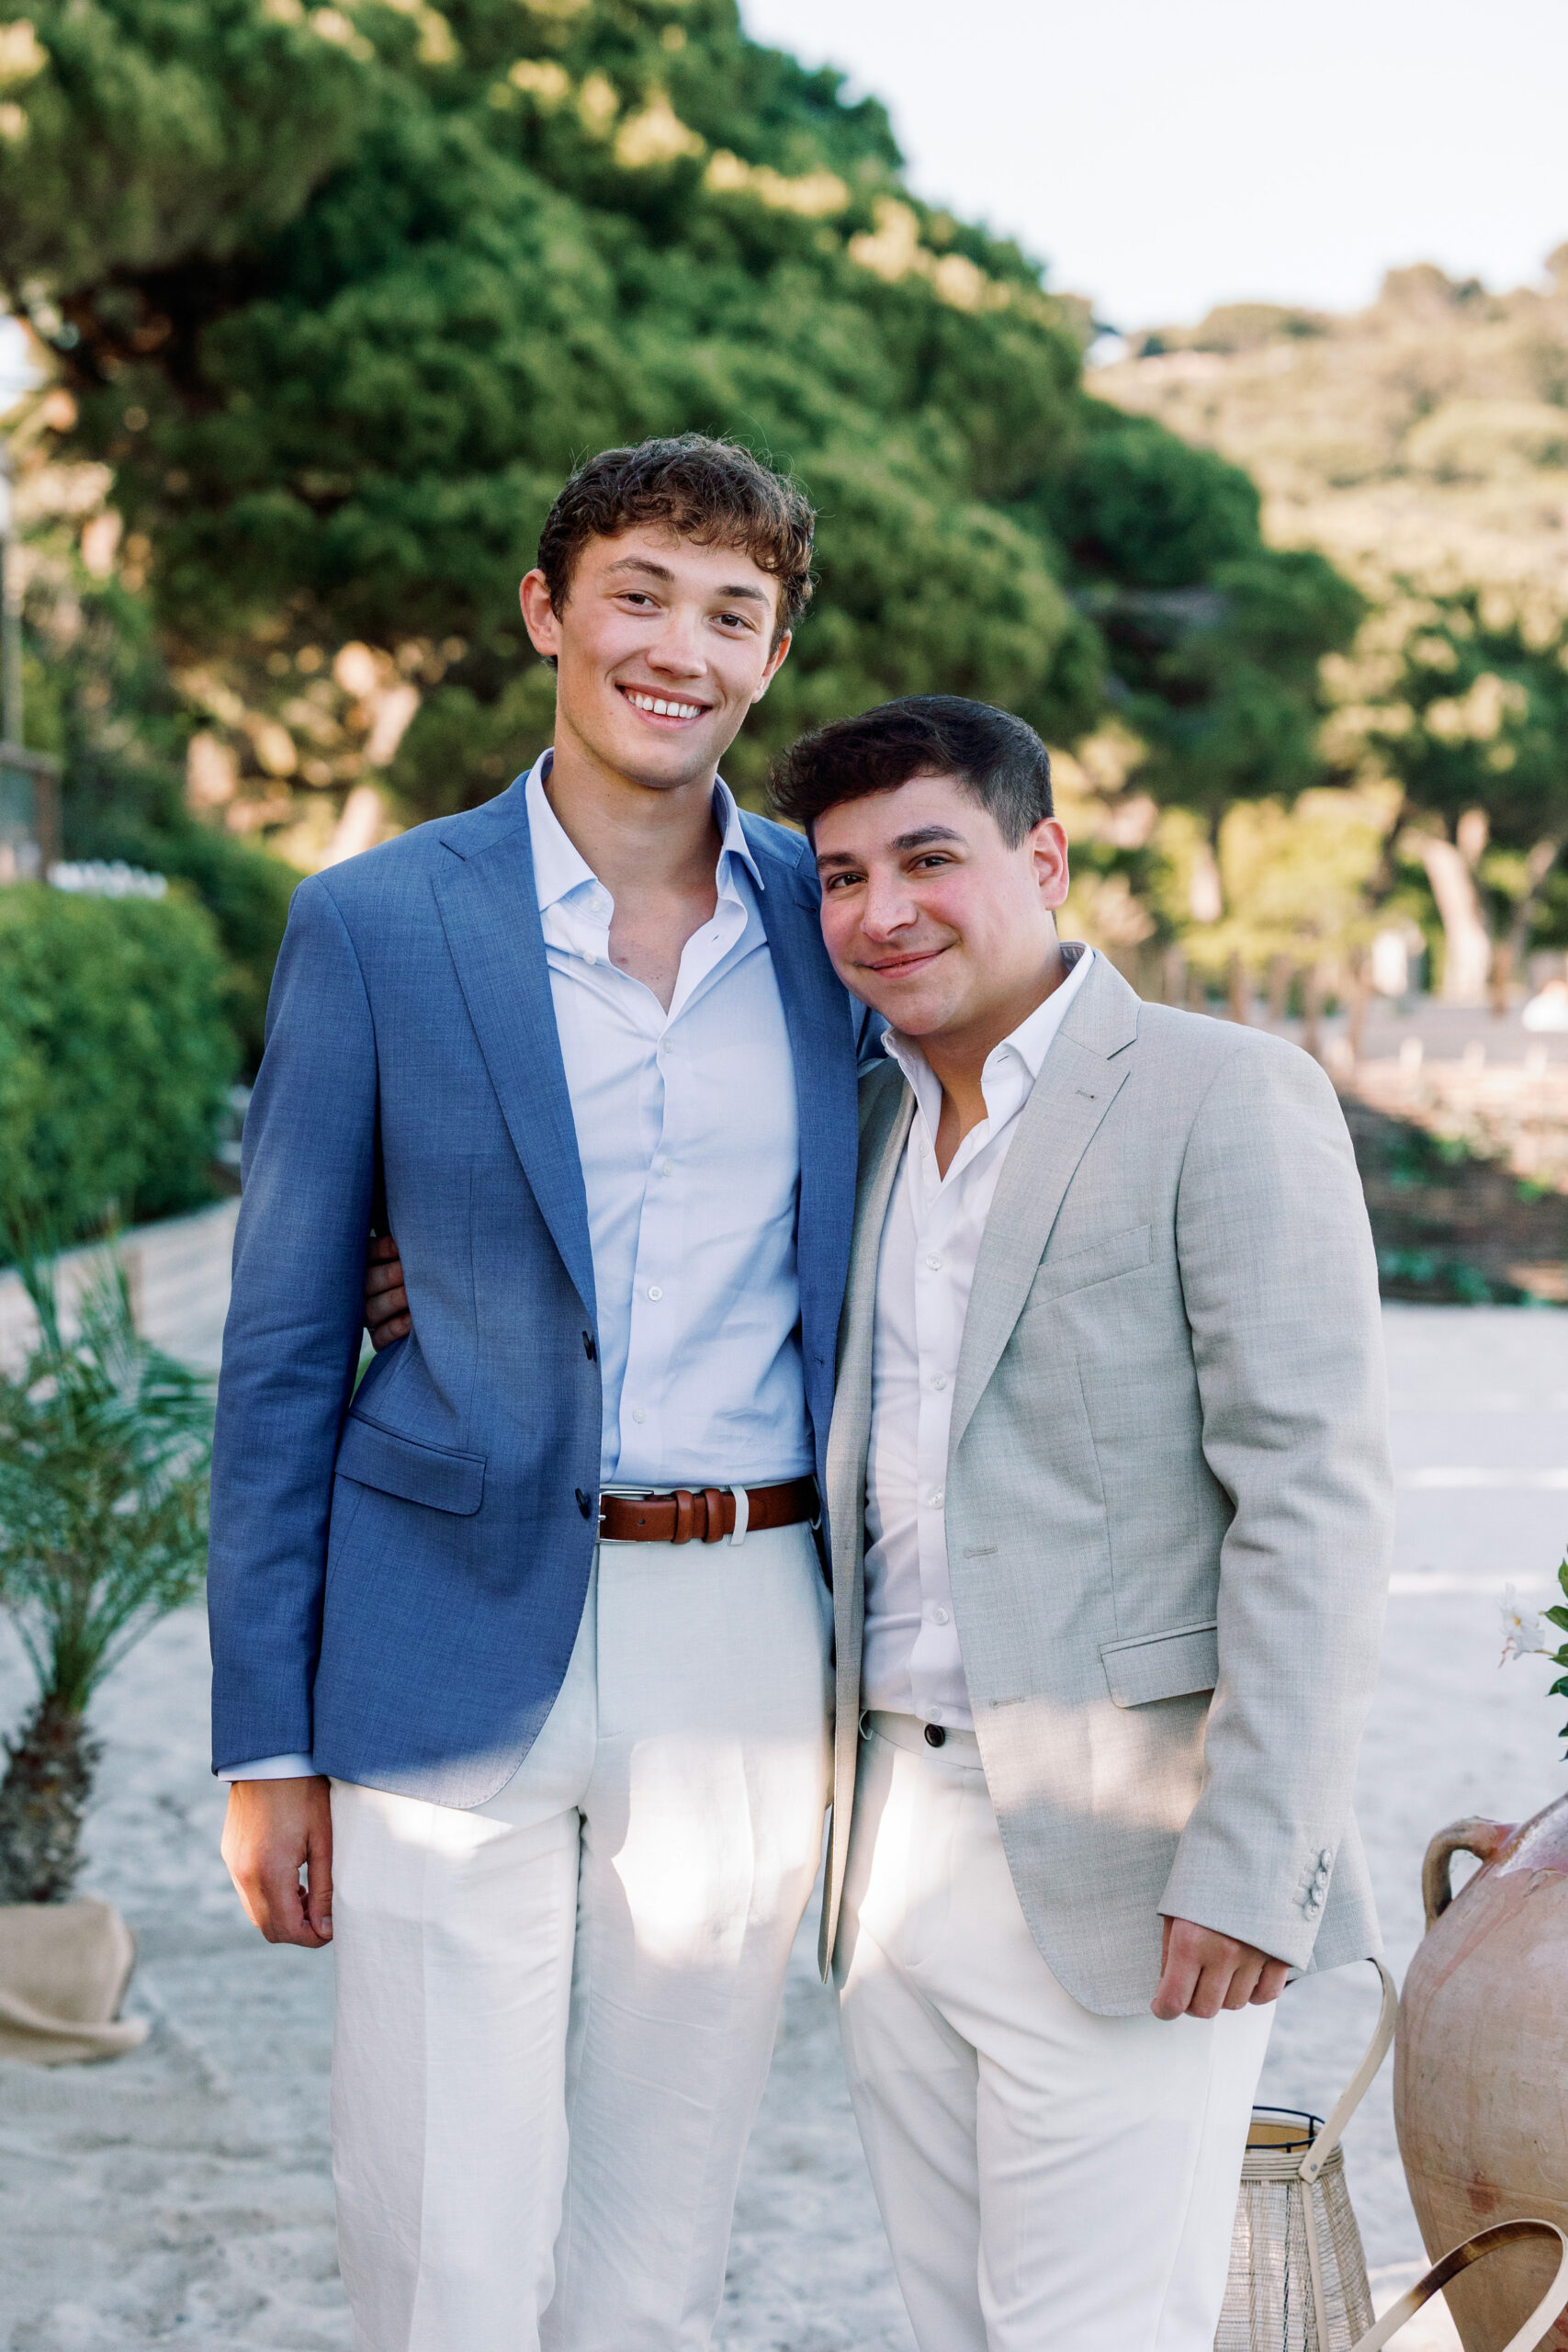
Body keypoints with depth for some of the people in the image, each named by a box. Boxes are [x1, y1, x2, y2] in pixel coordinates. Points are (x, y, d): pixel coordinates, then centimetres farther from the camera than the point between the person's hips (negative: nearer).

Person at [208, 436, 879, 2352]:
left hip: (747, 1657, 3)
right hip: (456, 1644, -2)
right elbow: (281, 1352, 1)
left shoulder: (832, 921, 7)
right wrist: (266, 1742, -2)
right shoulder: (374, 926, -1)